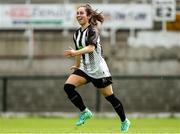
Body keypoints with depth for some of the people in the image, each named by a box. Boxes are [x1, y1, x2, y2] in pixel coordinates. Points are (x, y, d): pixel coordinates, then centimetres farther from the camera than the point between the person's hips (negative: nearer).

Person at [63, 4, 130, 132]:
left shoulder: (92, 30, -16)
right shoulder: (77, 33, 6)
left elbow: (90, 47, -33)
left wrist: (75, 52, -49)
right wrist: (77, 66, 34)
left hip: (99, 70, -6)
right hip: (85, 69, 6)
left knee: (110, 97, 3)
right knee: (68, 86, -17)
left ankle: (125, 121, 23)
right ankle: (85, 112, -6)